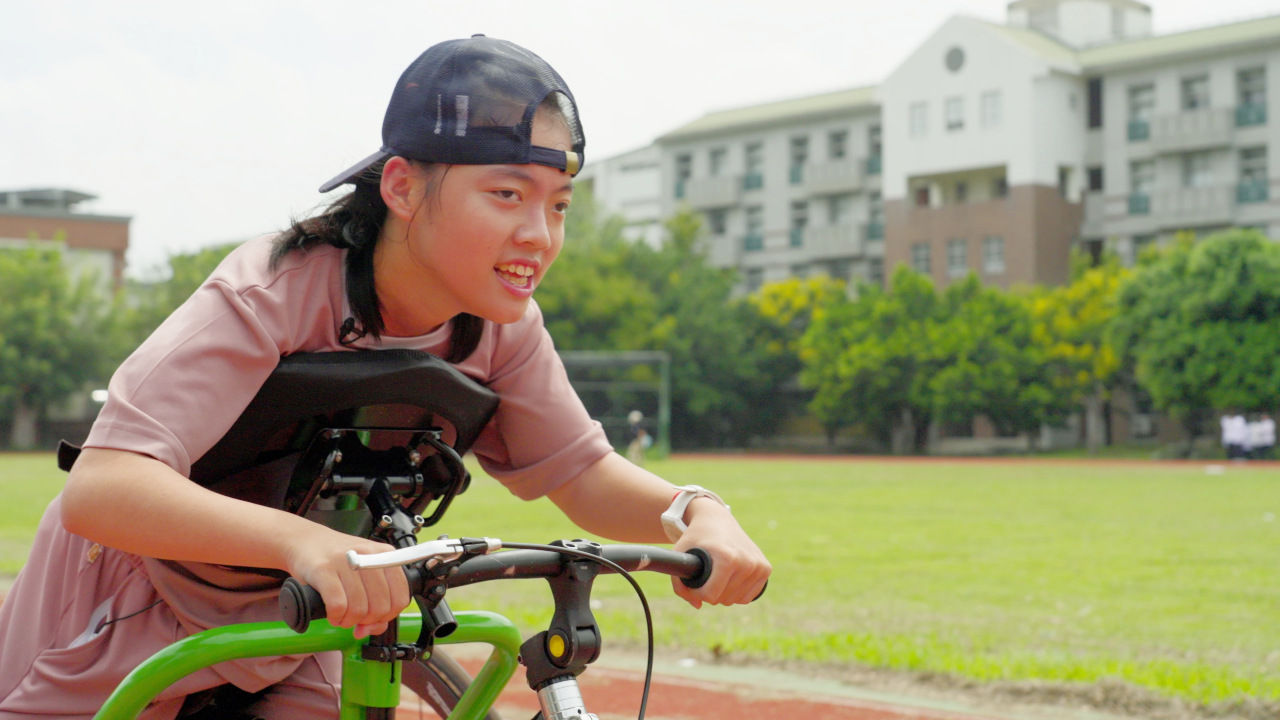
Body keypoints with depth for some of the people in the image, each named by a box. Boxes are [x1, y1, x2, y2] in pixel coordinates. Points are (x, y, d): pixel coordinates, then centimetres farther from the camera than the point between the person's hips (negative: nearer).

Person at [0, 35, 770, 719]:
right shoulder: (273, 294, -33)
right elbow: (99, 488, -43)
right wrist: (304, 540, -61)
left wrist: (699, 513, -33)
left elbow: (582, 470, -10)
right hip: (116, 639, -4)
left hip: (279, 643, 5)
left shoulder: (500, 329, -15)